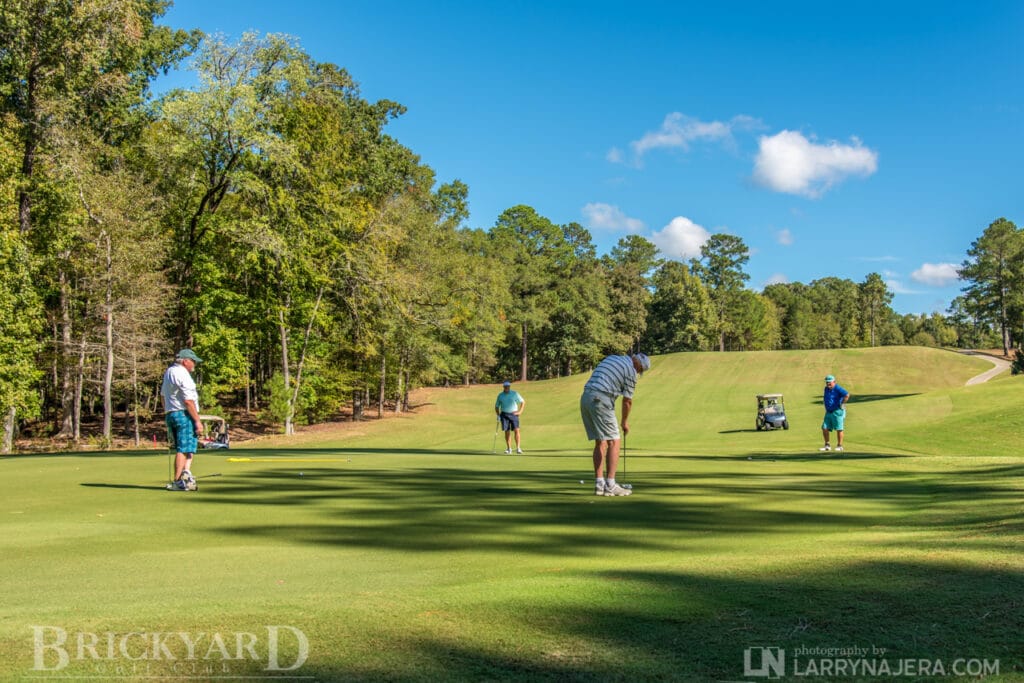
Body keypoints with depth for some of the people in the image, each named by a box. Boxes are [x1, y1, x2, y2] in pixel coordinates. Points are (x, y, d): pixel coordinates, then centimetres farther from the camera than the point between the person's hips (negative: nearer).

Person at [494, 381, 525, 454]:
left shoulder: (515, 394, -1)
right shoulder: (500, 395, 4)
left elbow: (523, 402, 7)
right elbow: (496, 406, 14)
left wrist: (520, 411, -2)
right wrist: (498, 415, 2)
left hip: (514, 414, -2)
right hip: (504, 415, 2)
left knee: (516, 430, -13)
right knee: (507, 432, 0)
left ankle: (518, 448, -13)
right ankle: (509, 449, 11)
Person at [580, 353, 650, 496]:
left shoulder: (611, 358, 23)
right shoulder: (631, 370, 0)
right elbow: (627, 401, 2)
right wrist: (625, 421, 17)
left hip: (585, 398, 8)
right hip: (601, 401, -8)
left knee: (600, 442, 12)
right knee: (613, 442, -2)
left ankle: (599, 484, 9)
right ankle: (610, 485, -6)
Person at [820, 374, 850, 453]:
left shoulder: (838, 389, -13)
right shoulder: (826, 389, 12)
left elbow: (847, 395, -26)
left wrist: (842, 404, -19)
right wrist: (824, 401, 16)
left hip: (837, 412, -8)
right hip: (828, 412, 8)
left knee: (838, 429, -3)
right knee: (824, 428, 3)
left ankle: (839, 446, 5)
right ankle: (827, 445, 12)